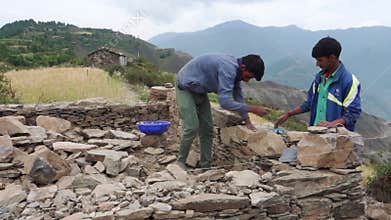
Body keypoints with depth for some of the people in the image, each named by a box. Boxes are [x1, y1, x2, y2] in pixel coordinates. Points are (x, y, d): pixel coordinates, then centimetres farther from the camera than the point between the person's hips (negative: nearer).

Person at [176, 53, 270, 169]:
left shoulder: (235, 69, -4)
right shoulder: (228, 69, -34)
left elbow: (238, 96, 8)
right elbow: (225, 102, -40)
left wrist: (247, 121, 7)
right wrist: (253, 109, -34)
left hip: (200, 91, 9)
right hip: (185, 88, -9)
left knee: (207, 129, 5)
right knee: (192, 127, -15)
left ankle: (205, 166, 12)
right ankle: (181, 162, 5)